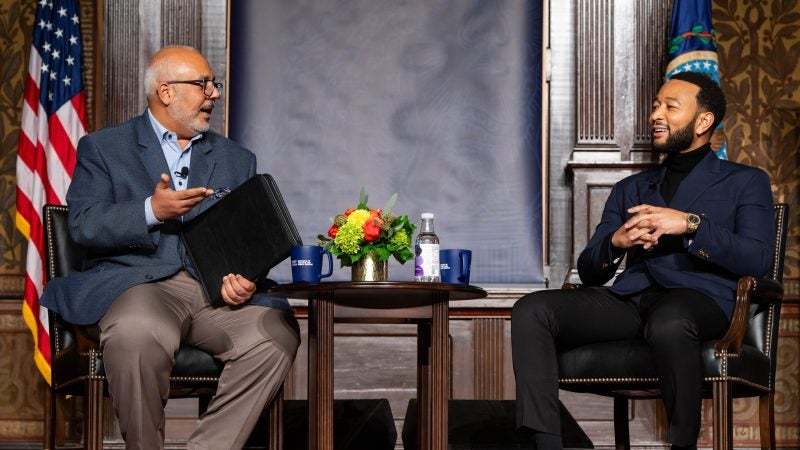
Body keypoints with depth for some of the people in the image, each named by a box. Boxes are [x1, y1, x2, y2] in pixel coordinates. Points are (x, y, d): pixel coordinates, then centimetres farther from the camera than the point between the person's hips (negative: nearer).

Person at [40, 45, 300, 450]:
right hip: (136, 281, -3)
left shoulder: (237, 159, 22)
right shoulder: (102, 148, 13)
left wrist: (246, 277, -10)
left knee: (276, 333, -27)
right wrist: (151, 212, -16)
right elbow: (83, 225, 0)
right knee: (139, 334, -38)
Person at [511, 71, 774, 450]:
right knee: (531, 311, -21)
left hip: (698, 298, -4)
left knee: (668, 322, -41)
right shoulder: (630, 189, 27)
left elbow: (757, 260, -2)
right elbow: (589, 273, 19)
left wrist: (690, 225, -12)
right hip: (628, 298, 4)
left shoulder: (745, 182, 16)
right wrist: (616, 241, -3)